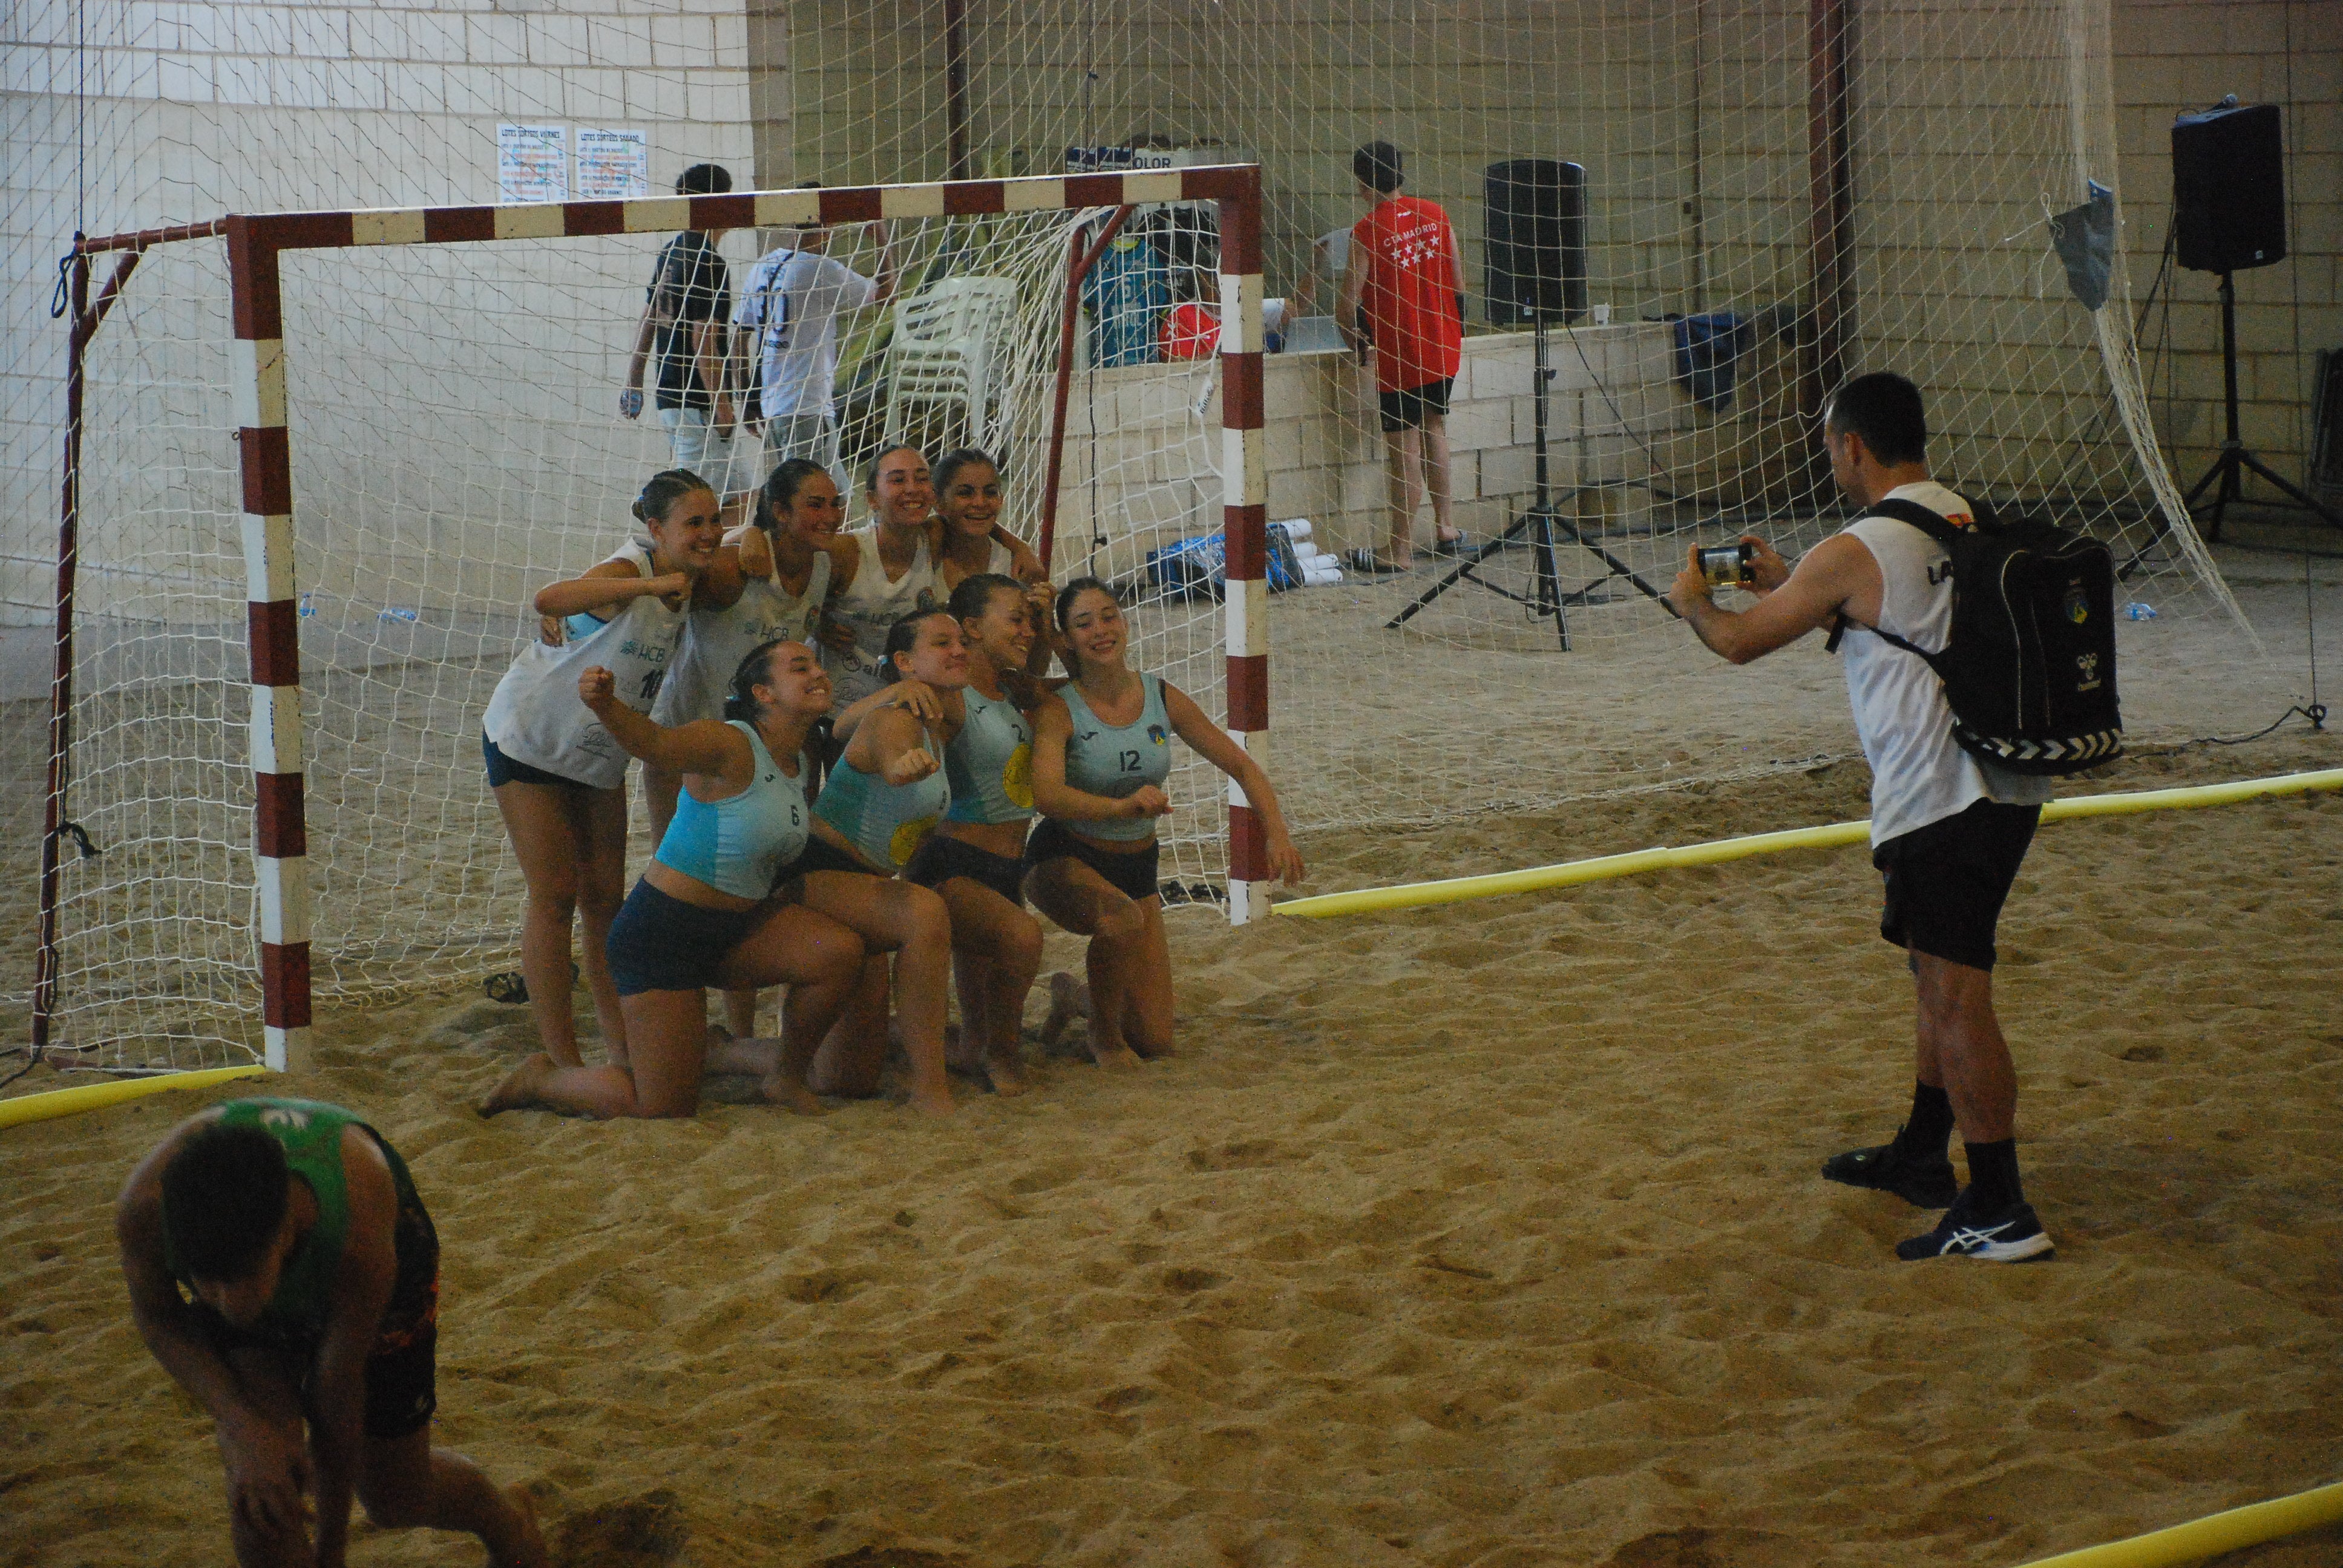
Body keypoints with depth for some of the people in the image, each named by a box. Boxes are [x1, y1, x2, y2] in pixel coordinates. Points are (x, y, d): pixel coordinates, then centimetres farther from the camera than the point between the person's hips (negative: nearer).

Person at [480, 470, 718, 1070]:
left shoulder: (692, 582, -5)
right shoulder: (631, 570, -28)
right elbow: (549, 601, -48)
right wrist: (653, 587, -51)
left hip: (600, 751, 7)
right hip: (530, 739, -7)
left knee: (605, 898, 9)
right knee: (555, 895, -6)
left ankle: (623, 1051, 14)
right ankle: (562, 1063, -2)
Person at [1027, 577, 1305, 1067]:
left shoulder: (1163, 699, -5)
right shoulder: (1058, 709, -19)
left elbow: (1243, 768, 2)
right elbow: (1045, 795, -36)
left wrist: (1277, 833, -13)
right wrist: (1123, 806, -53)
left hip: (1136, 867, 5)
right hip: (1066, 861, -4)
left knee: (1156, 1043, 0)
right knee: (1121, 919, -40)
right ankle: (1103, 1033, -10)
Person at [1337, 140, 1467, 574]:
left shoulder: (1367, 231, -14)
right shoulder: (1435, 215, 2)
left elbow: (1348, 304, -14)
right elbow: (1457, 283, 9)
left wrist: (1354, 339, 5)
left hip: (1399, 354, -6)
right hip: (1444, 347, 6)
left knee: (1405, 447, -2)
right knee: (1433, 427, 23)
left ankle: (1401, 550, 4)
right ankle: (1446, 527, 23)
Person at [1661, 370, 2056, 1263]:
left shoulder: (1856, 553, -12)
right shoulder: (1970, 525, 13)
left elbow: (1741, 642, 0)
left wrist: (1693, 601, 21)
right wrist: (1785, 583, 35)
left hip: (1939, 801, -9)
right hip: (2005, 787, 9)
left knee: (1956, 999, -8)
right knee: (1940, 981, 23)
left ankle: (2000, 1213, -9)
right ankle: (1921, 1155, 37)